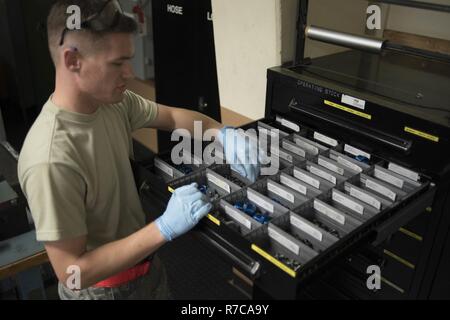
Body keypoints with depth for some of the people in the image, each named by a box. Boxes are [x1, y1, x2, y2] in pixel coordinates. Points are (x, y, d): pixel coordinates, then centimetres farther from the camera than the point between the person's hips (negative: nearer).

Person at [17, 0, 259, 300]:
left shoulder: (113, 101, -12)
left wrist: (223, 133, -11)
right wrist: (165, 228, -33)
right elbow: (72, 272, -29)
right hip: (103, 287, -6)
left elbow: (171, 116, 5)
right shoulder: (52, 161, -34)